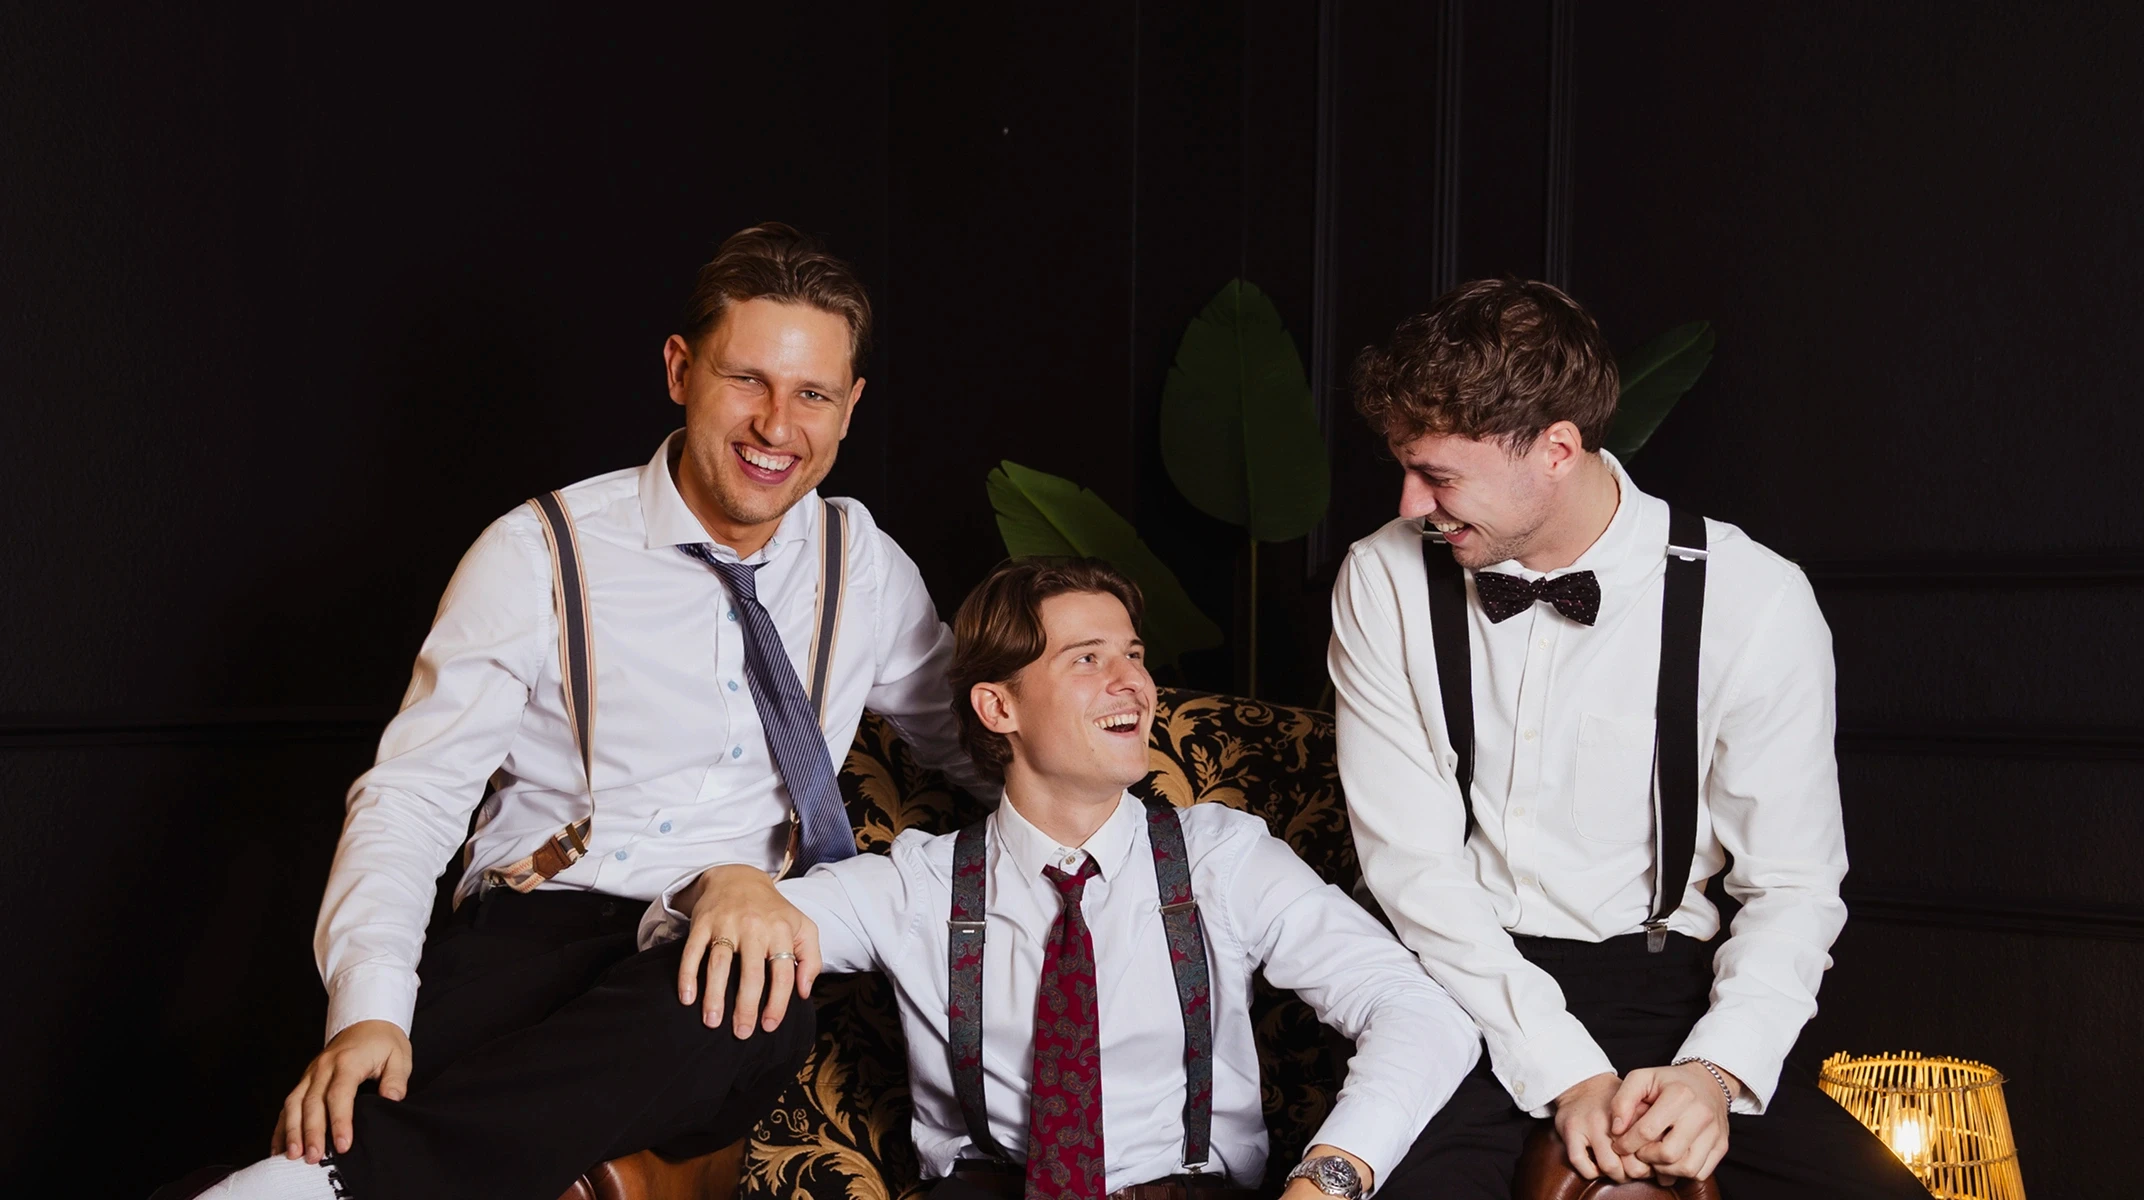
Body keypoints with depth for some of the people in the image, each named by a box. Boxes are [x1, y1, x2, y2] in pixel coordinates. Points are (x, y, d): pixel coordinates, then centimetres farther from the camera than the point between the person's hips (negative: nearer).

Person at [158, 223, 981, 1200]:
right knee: (348, 1111, -41)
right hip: (534, 932, -3)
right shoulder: (538, 556, 0)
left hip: (744, 940, 4)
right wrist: (369, 1007, -20)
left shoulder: (867, 566, 12)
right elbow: (410, 798, -3)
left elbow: (976, 740, 24)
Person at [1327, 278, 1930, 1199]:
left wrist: (1716, 1069, -19)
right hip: (1461, 981, -1)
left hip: (1658, 983, 1)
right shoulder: (1384, 581, -4)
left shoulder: (1753, 601, -7)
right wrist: (1566, 1070, -17)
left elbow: (1794, 885, -2)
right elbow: (1412, 862, -7)